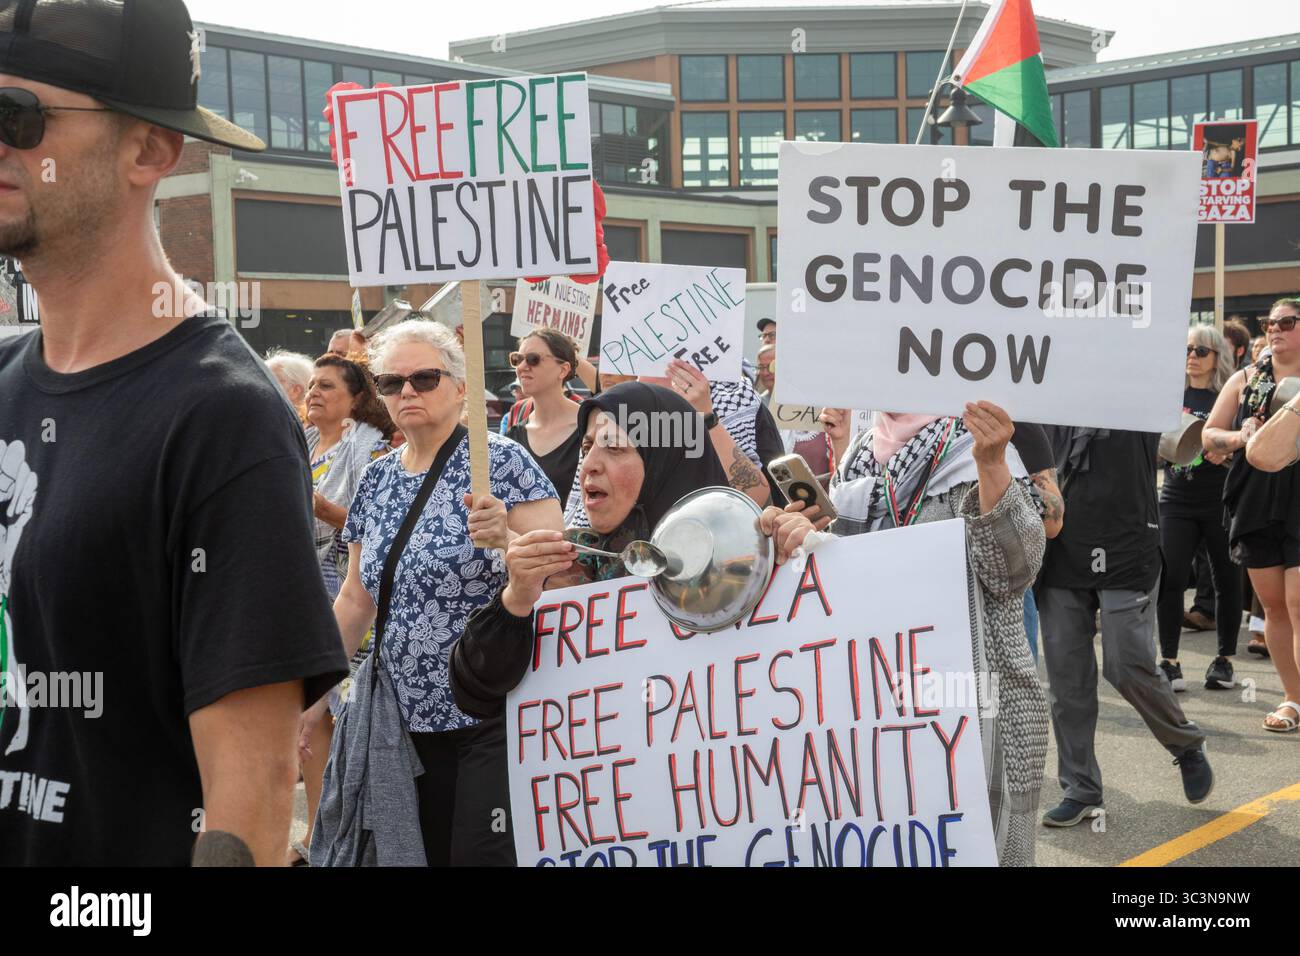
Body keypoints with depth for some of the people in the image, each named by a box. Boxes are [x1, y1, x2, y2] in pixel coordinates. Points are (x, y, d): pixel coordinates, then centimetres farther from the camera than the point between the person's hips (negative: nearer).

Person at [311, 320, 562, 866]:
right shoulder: (376, 481, 11)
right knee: (427, 852, 9)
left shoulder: (498, 461, -7)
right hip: (411, 717, 6)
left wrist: (506, 542, -29)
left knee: (485, 855, -5)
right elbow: (357, 598, 17)